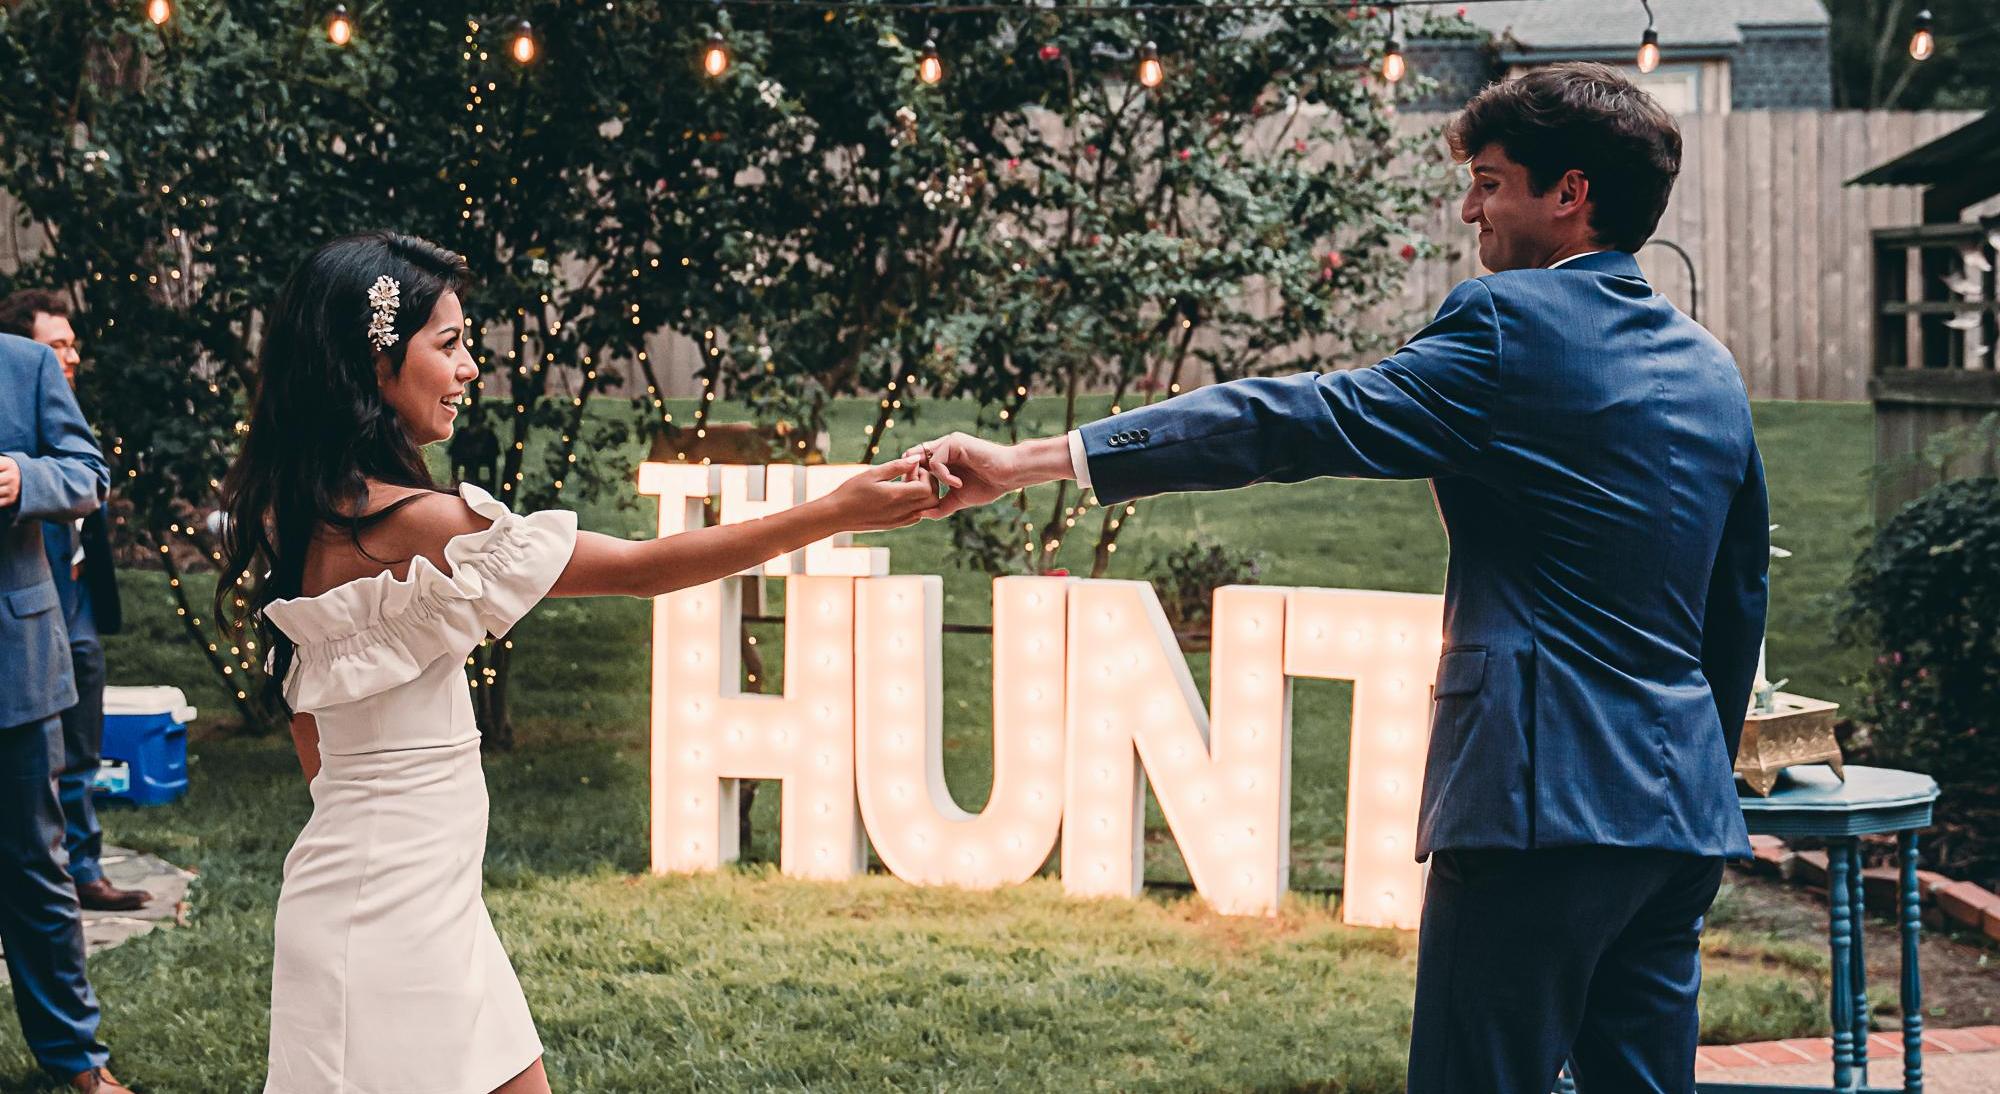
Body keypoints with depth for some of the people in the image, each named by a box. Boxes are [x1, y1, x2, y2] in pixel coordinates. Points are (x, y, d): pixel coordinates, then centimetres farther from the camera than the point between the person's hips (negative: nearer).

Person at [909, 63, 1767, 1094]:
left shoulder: (1512, 326, -9)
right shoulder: (1711, 370, 15)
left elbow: (1301, 422, -16)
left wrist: (1032, 458, -16)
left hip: (1547, 799, -8)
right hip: (1682, 814, 8)